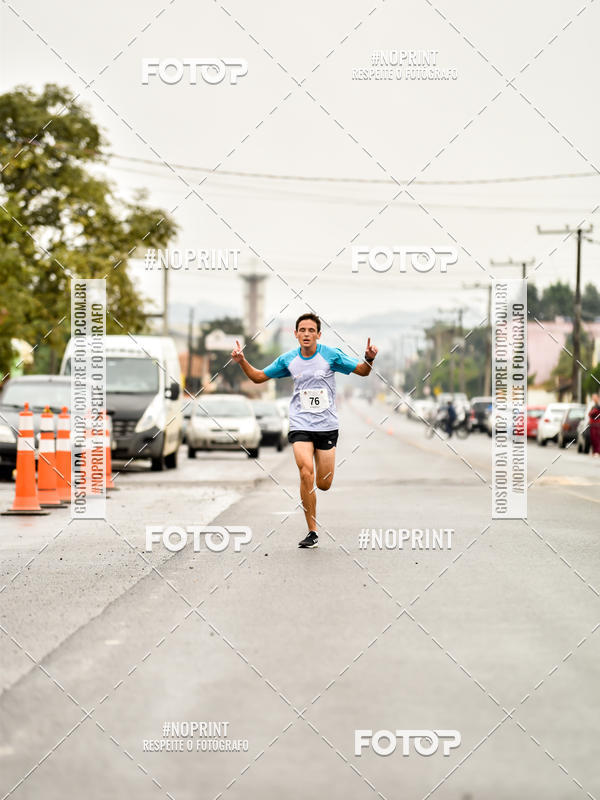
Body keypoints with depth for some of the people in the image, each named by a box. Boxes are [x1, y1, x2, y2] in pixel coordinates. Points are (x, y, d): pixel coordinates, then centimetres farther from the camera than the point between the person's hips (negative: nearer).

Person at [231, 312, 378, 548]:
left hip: (327, 426, 0)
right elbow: (258, 377, 13)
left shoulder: (331, 355, -4)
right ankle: (312, 531, -10)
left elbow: (362, 371, 2)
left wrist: (369, 358, -19)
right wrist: (242, 361, -3)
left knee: (324, 484, 1)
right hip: (300, 426, 0)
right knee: (306, 474, -20)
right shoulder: (288, 359, 2)